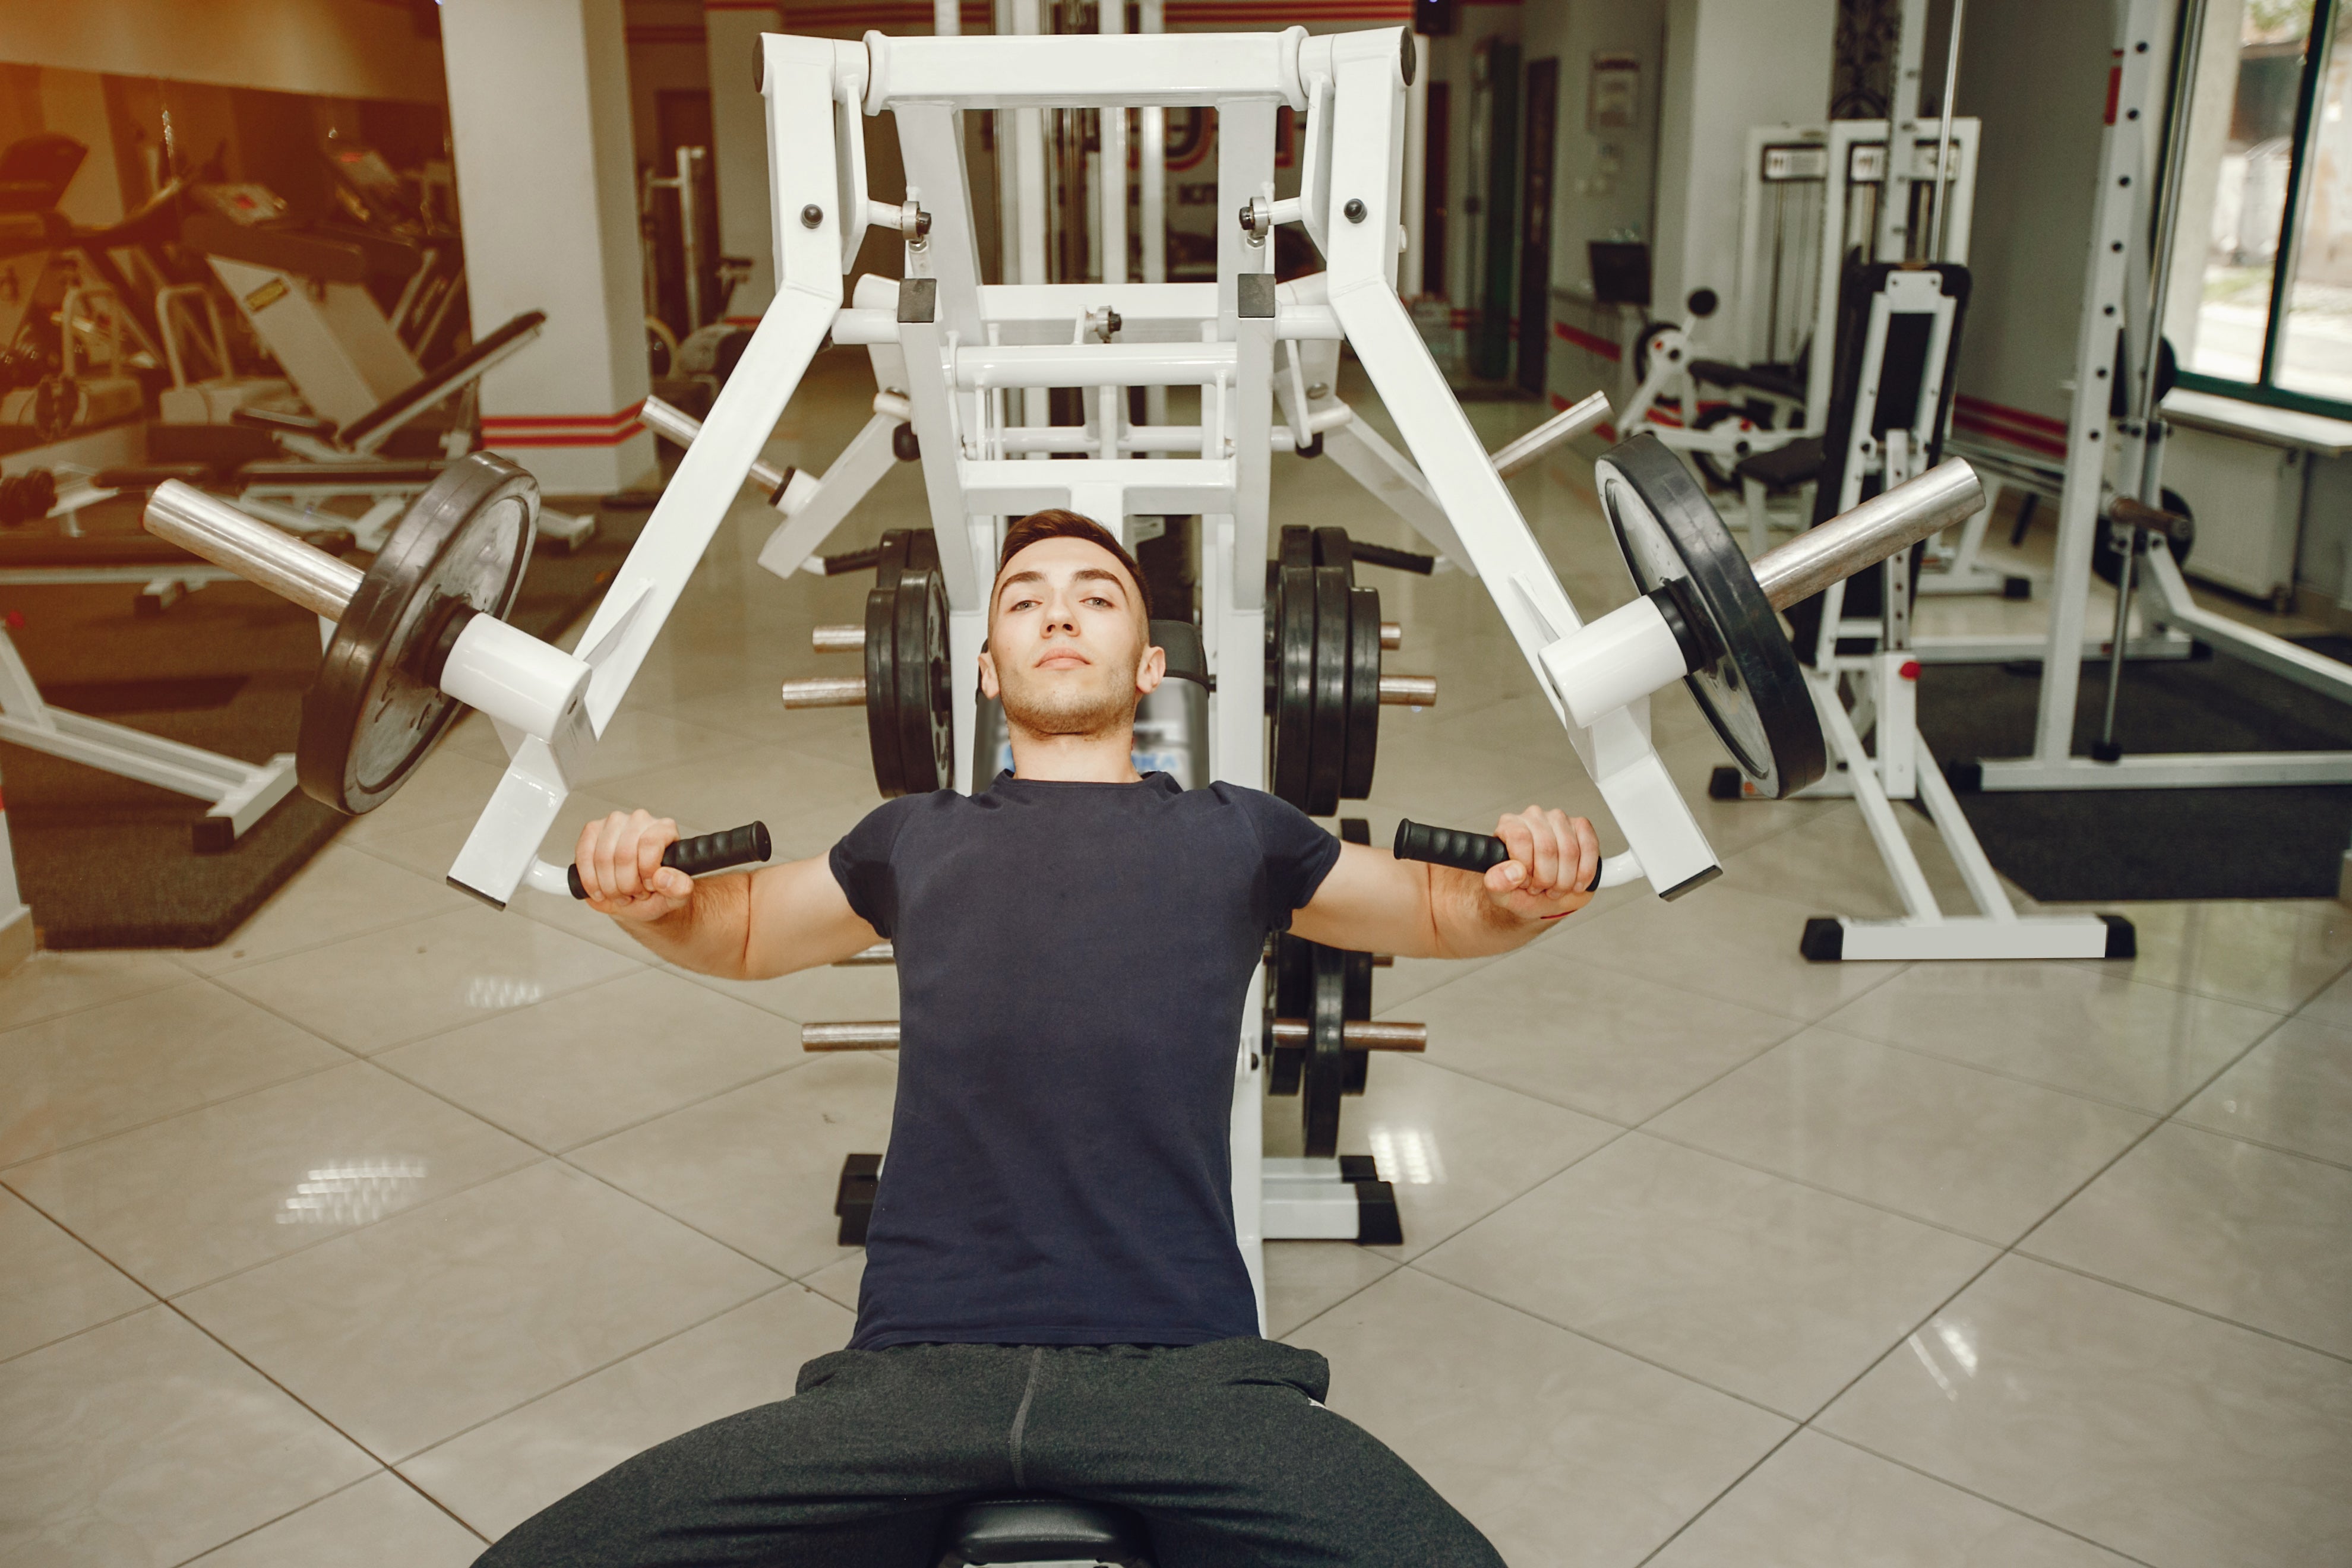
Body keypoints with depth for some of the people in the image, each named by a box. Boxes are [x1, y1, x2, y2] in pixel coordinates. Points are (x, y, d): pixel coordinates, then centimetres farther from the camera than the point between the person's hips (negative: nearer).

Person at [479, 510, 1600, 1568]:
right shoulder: (916, 843, 25)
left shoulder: (1235, 837, 22)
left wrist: (1525, 892, 8)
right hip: (914, 1367, 2)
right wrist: (649, 898, 14)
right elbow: (739, 929, 39)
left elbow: (1442, 910, 32)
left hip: (1184, 1367, -1)